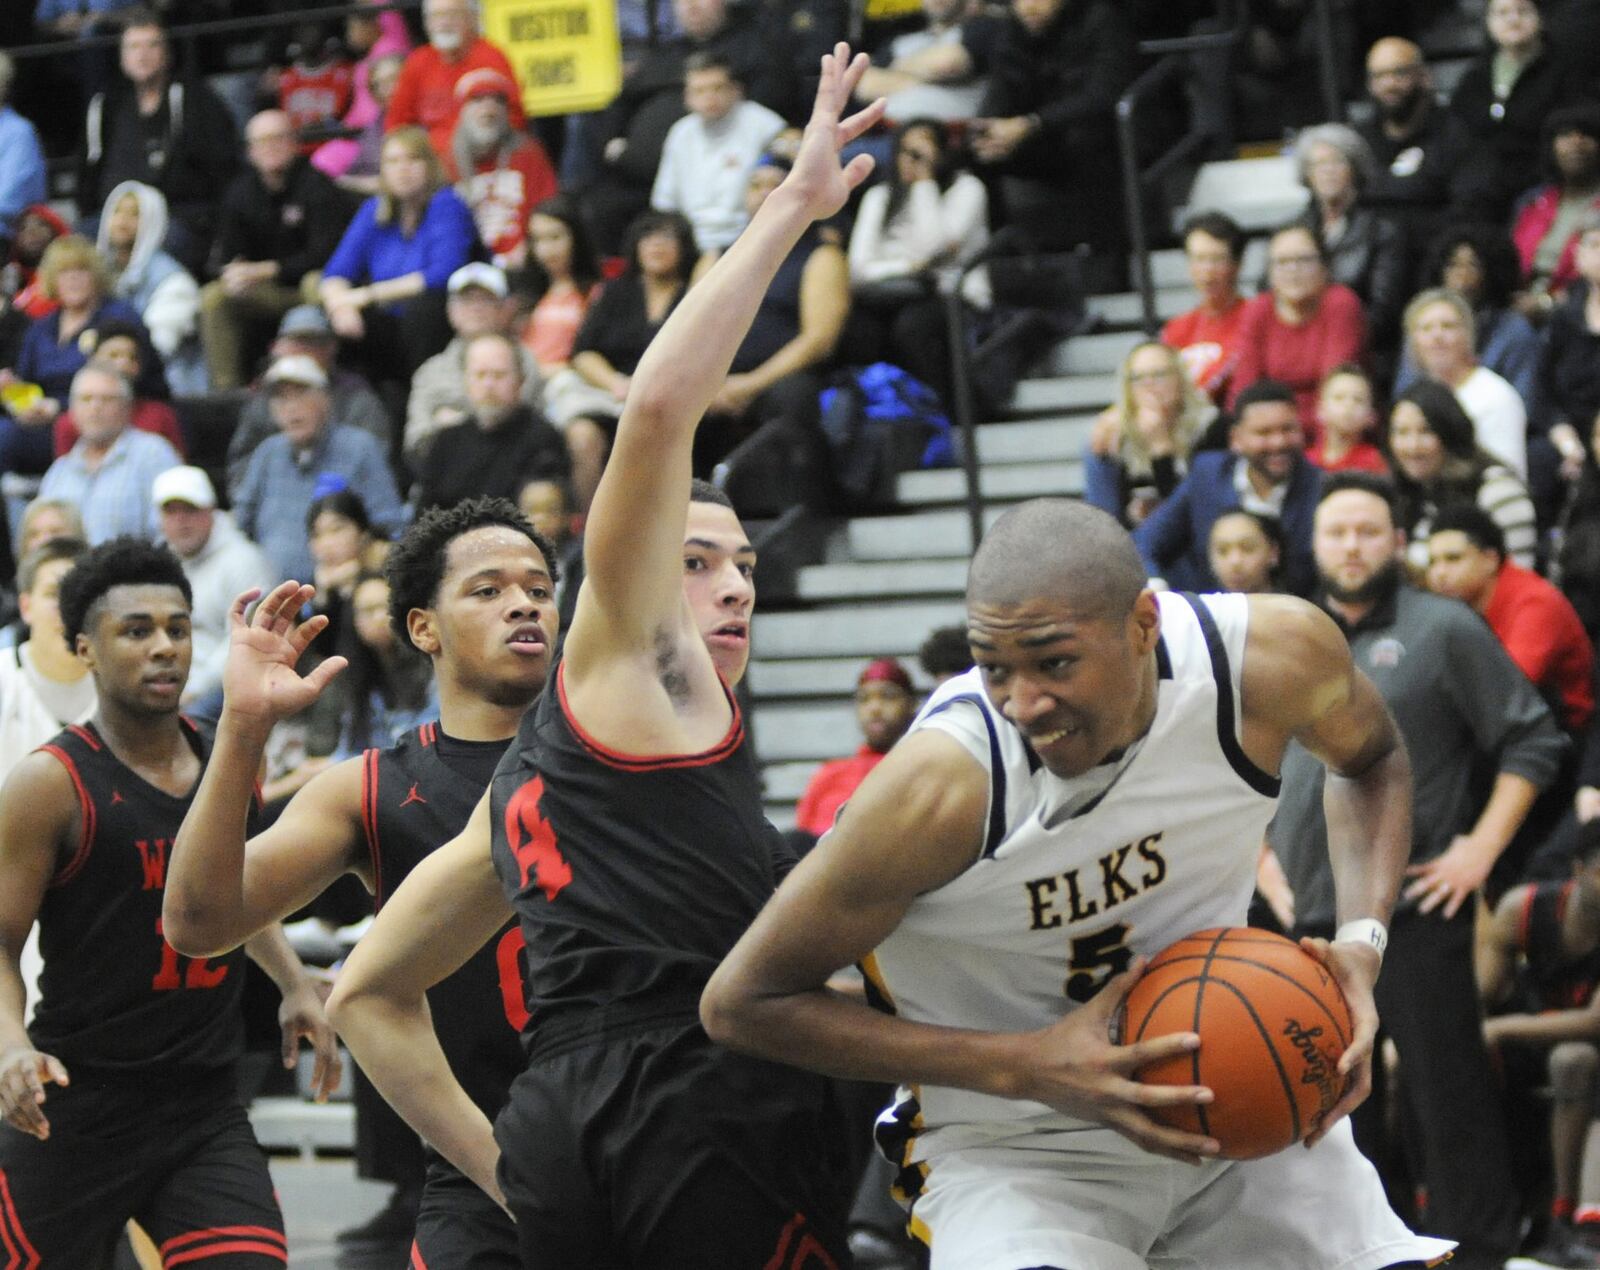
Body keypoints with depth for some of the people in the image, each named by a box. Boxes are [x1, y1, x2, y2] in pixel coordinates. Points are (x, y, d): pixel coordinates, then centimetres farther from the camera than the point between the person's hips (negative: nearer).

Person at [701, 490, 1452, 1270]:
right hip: (1012, 1147, -5)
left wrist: (1360, 944, -11)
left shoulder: (1270, 656, -18)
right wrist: (1023, 1068, -27)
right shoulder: (941, 788, -30)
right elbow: (740, 1002, -20)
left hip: (1241, 1103, 5)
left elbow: (1370, 757, 8)